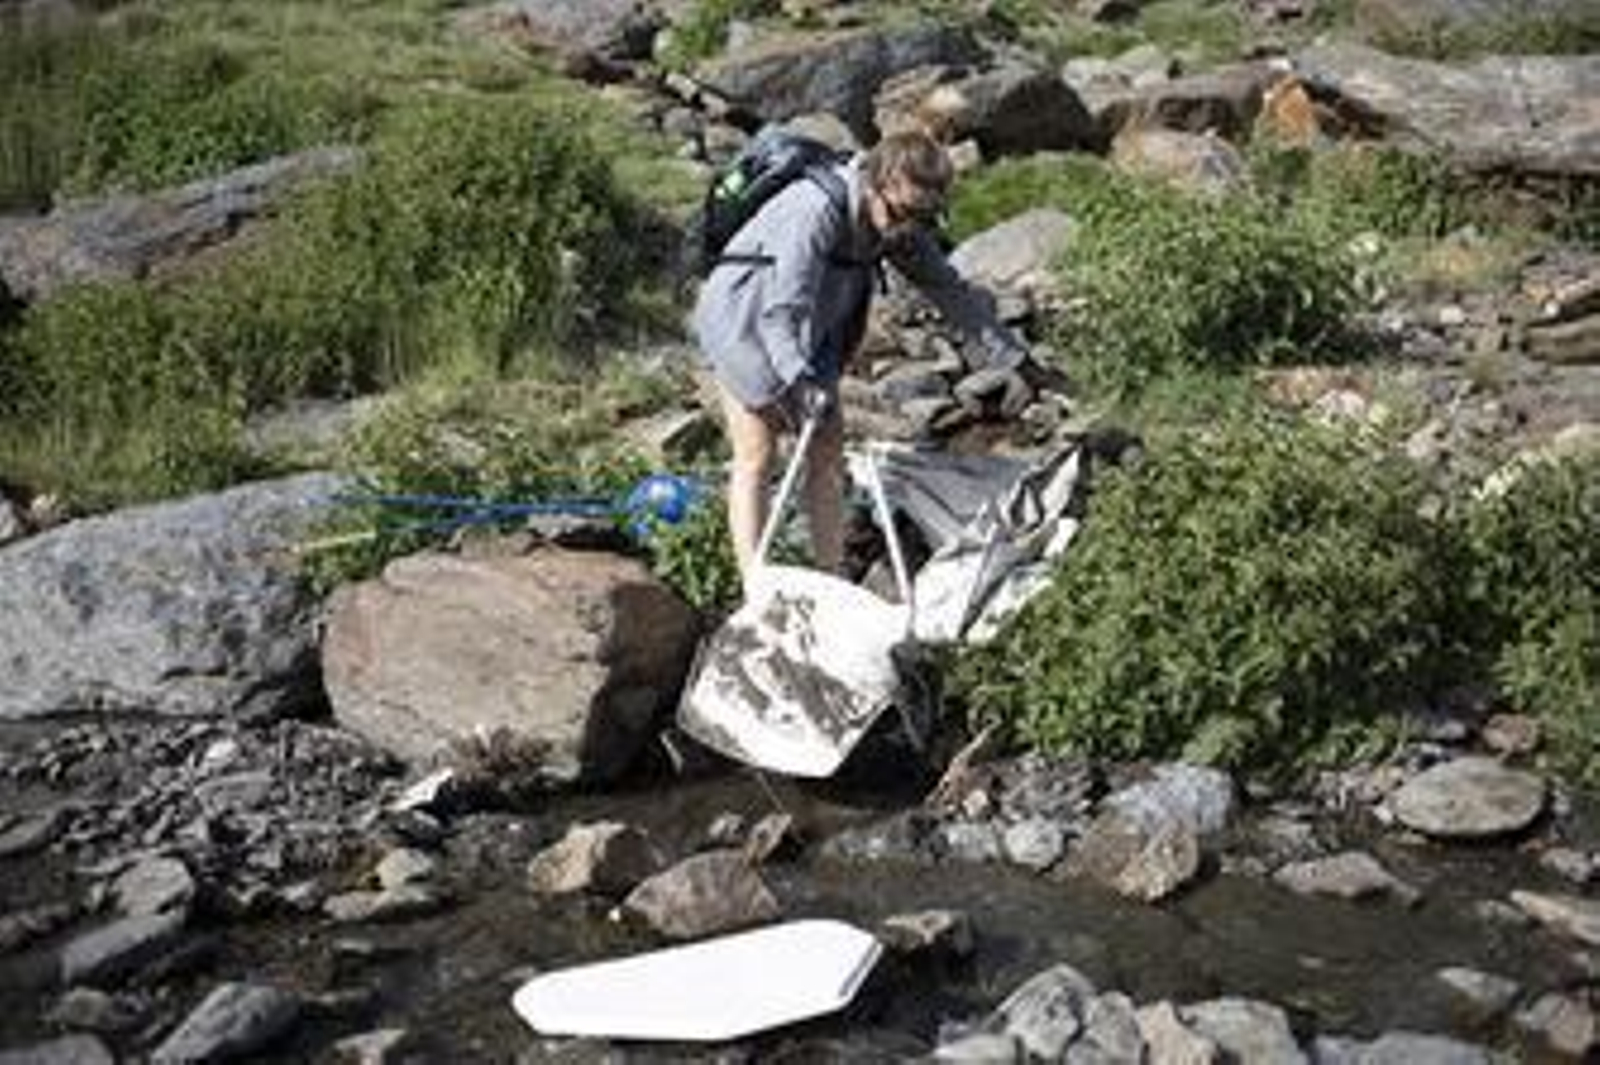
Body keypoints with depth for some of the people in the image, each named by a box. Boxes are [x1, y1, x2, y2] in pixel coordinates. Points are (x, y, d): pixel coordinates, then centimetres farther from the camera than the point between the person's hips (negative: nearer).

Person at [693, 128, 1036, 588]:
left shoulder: (901, 228, -9)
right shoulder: (816, 210, -33)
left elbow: (950, 291, 1)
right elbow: (781, 310, -39)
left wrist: (1009, 359, 1)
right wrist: (801, 383, -52)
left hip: (810, 338, 7)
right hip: (744, 322, -7)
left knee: (828, 451, 3)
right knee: (757, 455, -10)